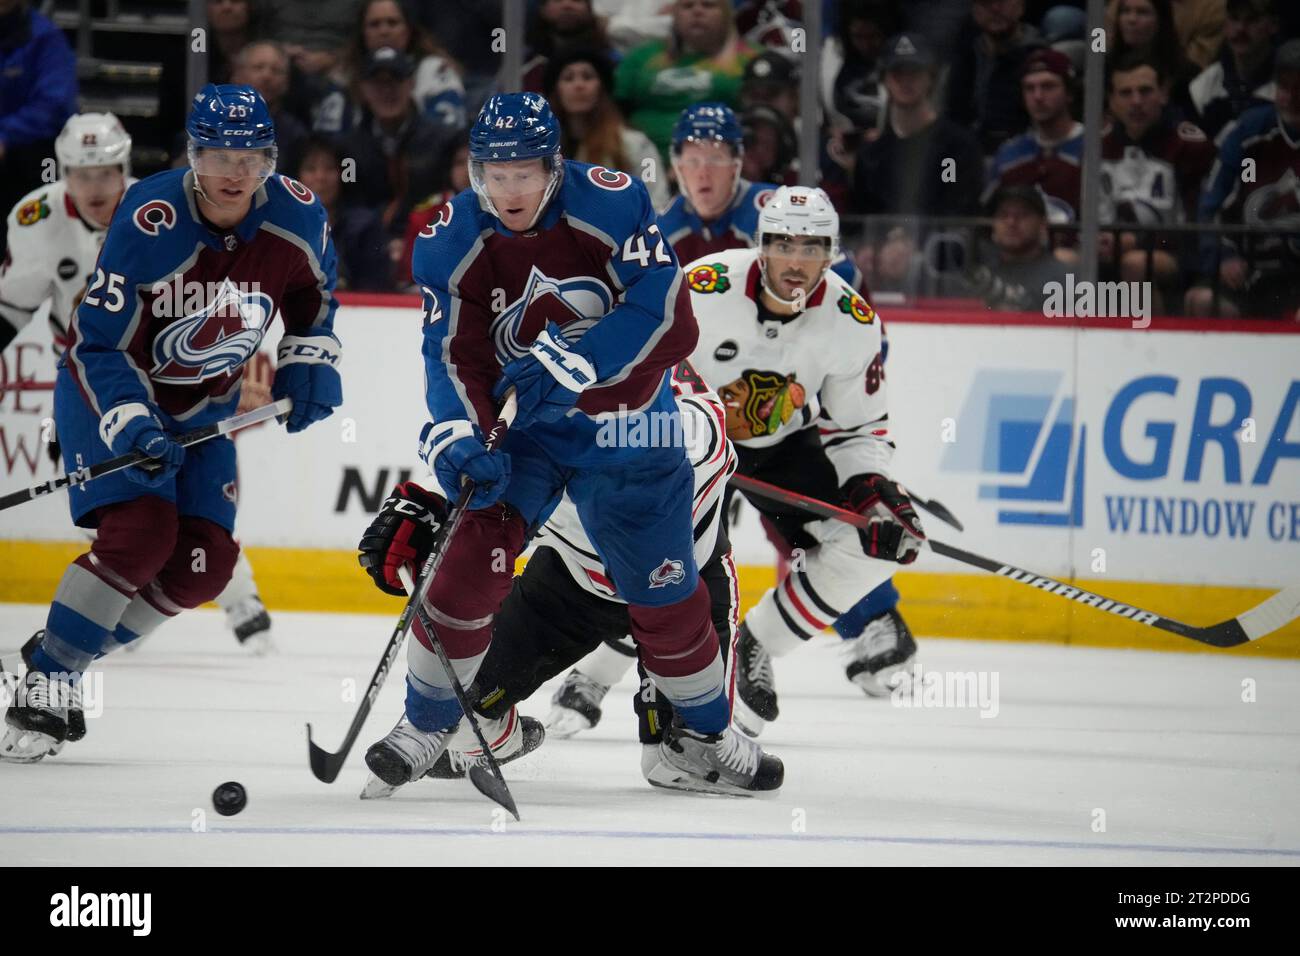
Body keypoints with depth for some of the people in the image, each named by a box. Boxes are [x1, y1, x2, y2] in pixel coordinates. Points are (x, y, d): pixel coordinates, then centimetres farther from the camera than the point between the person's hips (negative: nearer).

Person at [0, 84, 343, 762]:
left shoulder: (297, 217, -15)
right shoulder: (149, 222, -29)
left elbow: (312, 290, 10)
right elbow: (98, 345, -25)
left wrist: (308, 361, -3)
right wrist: (131, 426, -37)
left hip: (203, 409, 5)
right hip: (110, 387, -5)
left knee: (203, 565, -5)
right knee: (141, 530, -25)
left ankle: (68, 661, 10)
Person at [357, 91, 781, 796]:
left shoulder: (611, 203, -20)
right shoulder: (452, 243, -12)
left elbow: (669, 319, -26)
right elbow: (454, 357, -14)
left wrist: (573, 363, -34)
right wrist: (456, 435, -32)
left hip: (626, 429, 0)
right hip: (521, 428, 1)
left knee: (665, 591, 6)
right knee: (475, 559, -18)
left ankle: (704, 739, 28)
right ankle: (426, 723, -1)